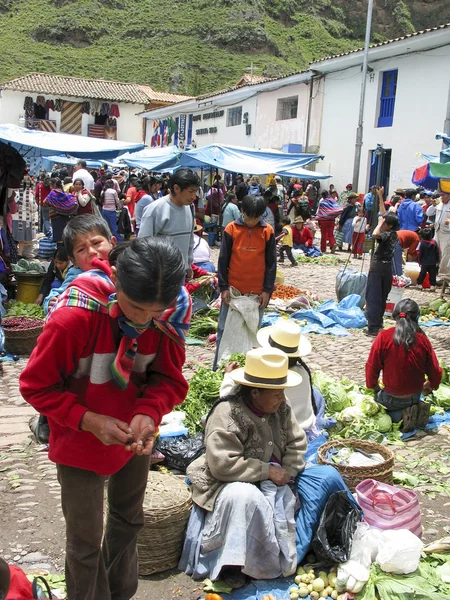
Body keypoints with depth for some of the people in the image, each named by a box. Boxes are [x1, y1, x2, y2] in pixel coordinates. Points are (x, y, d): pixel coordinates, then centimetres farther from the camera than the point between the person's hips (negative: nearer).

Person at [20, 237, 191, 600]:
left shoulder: (171, 313, -20)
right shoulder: (74, 314, -31)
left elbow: (170, 379, -10)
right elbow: (37, 386, -19)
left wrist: (148, 412, -29)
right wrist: (89, 420, -30)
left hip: (135, 438, 5)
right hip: (81, 443, -4)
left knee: (128, 521, 25)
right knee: (86, 542, 8)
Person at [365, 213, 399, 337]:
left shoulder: (387, 235, -17)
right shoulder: (393, 235, 9)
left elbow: (375, 235, -38)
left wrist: (380, 223, -23)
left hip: (378, 267, -9)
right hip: (387, 267, 9)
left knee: (373, 298, -8)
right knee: (382, 297, 18)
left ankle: (373, 328, -12)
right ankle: (378, 322, 31)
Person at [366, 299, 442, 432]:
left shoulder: (384, 337, -18)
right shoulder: (423, 340, -11)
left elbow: (372, 367, -13)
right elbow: (435, 372, -4)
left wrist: (374, 386, 8)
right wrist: (430, 385, 20)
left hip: (392, 398, -5)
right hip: (415, 396, 5)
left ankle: (403, 415, -2)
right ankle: (416, 410, 4)